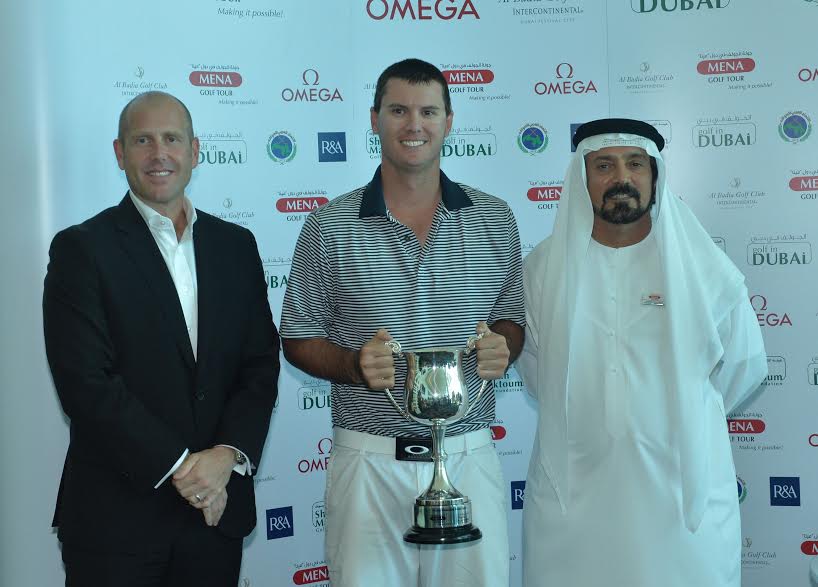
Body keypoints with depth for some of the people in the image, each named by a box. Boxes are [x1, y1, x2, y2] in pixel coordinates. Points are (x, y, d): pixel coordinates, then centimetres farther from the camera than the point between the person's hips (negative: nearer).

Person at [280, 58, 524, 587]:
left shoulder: (495, 219, 5)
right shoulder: (329, 227, -1)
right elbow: (298, 338, 5)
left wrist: (502, 348, -8)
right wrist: (356, 366, -14)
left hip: (470, 457, 2)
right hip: (370, 462, -1)